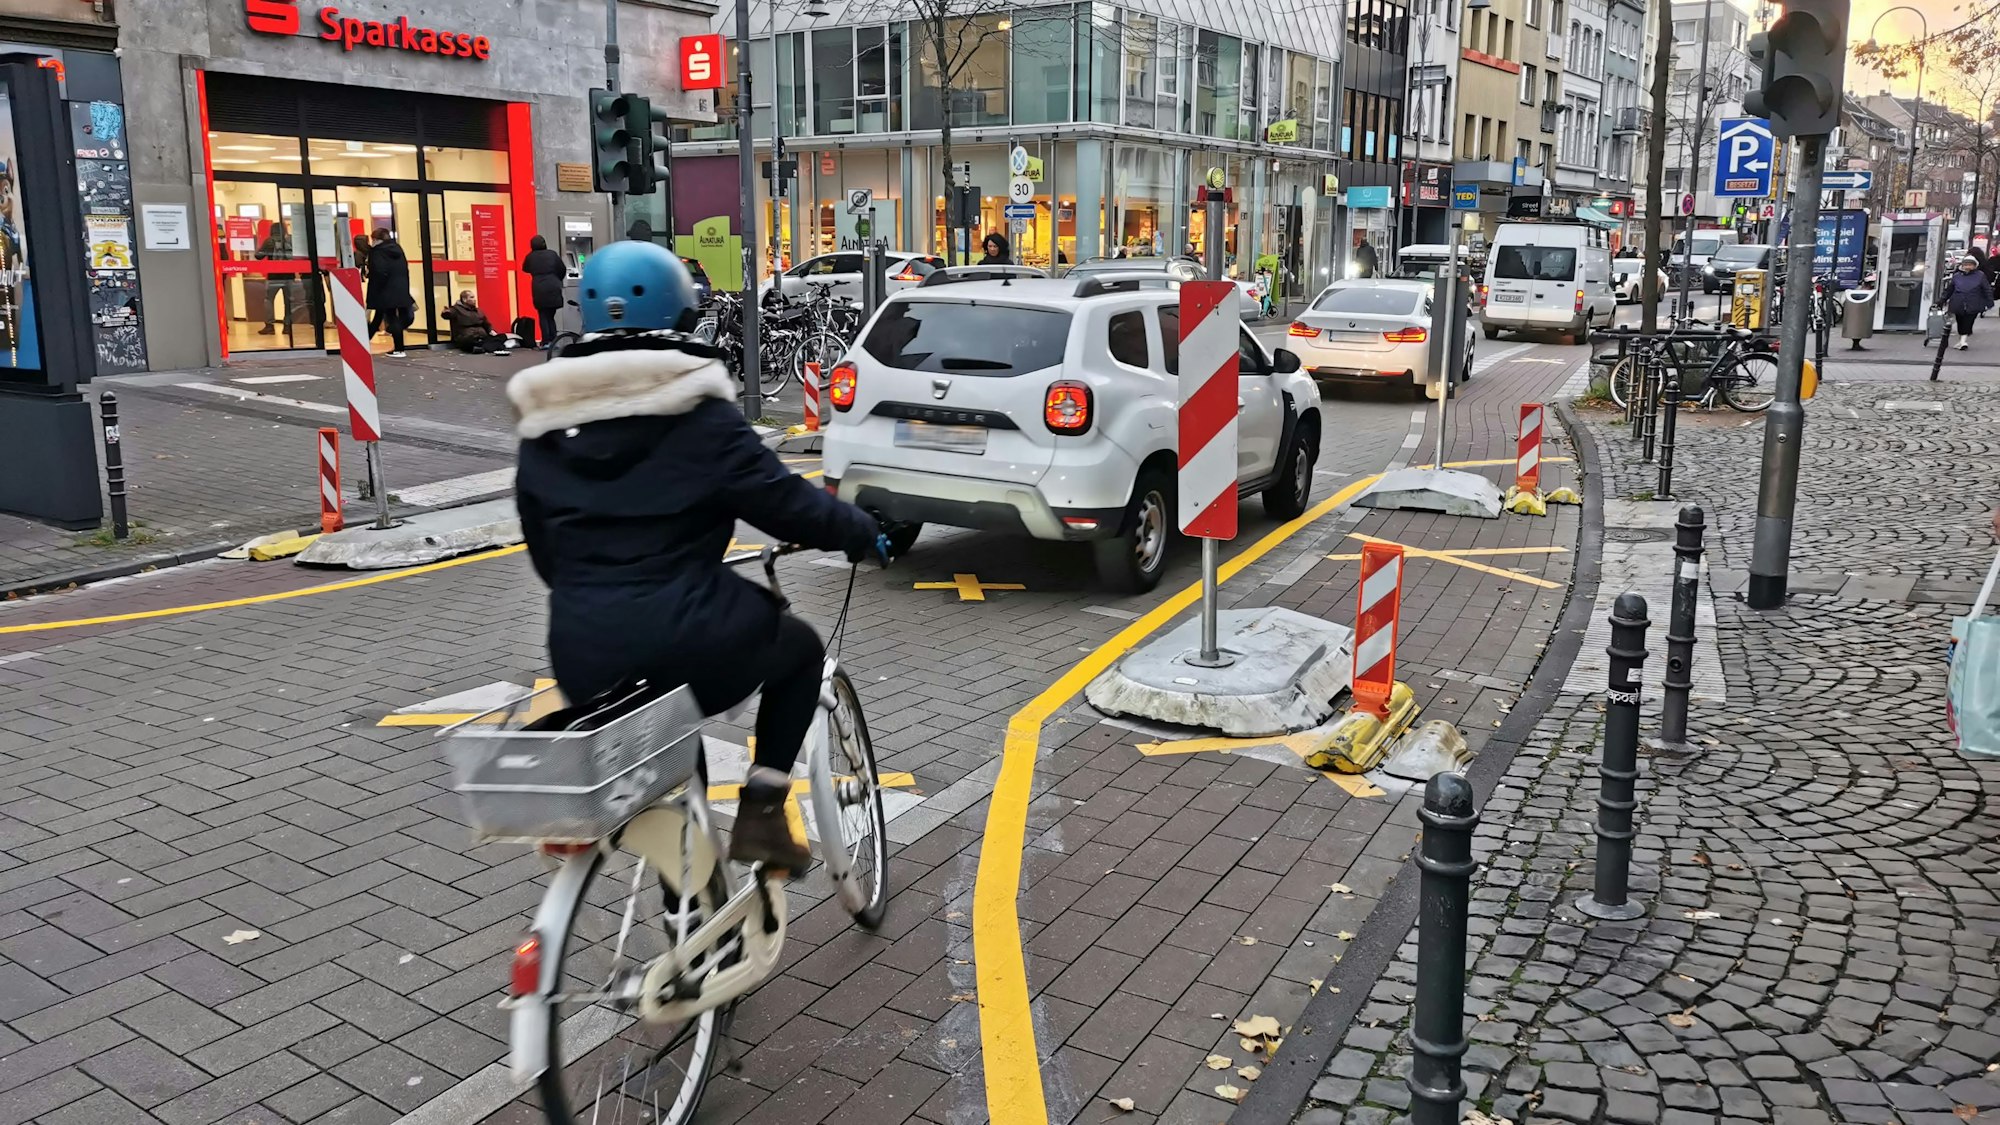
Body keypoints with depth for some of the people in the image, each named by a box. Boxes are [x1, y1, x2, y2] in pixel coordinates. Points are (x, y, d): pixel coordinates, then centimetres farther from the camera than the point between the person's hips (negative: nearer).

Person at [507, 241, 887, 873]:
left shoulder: (543, 426, 9)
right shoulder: (698, 414, -7)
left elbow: (542, 550, 16)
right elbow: (783, 501, -6)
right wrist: (865, 534, 11)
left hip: (582, 655, 5)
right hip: (689, 642, -5)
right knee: (800, 647, 24)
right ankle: (761, 813, 14)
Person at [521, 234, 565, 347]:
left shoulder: (530, 257, 4)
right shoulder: (552, 254, 5)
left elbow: (525, 269, 21)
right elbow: (562, 270, 10)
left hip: (539, 290, -1)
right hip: (553, 288, 1)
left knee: (543, 316, 4)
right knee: (551, 316, 10)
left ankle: (546, 341, -4)